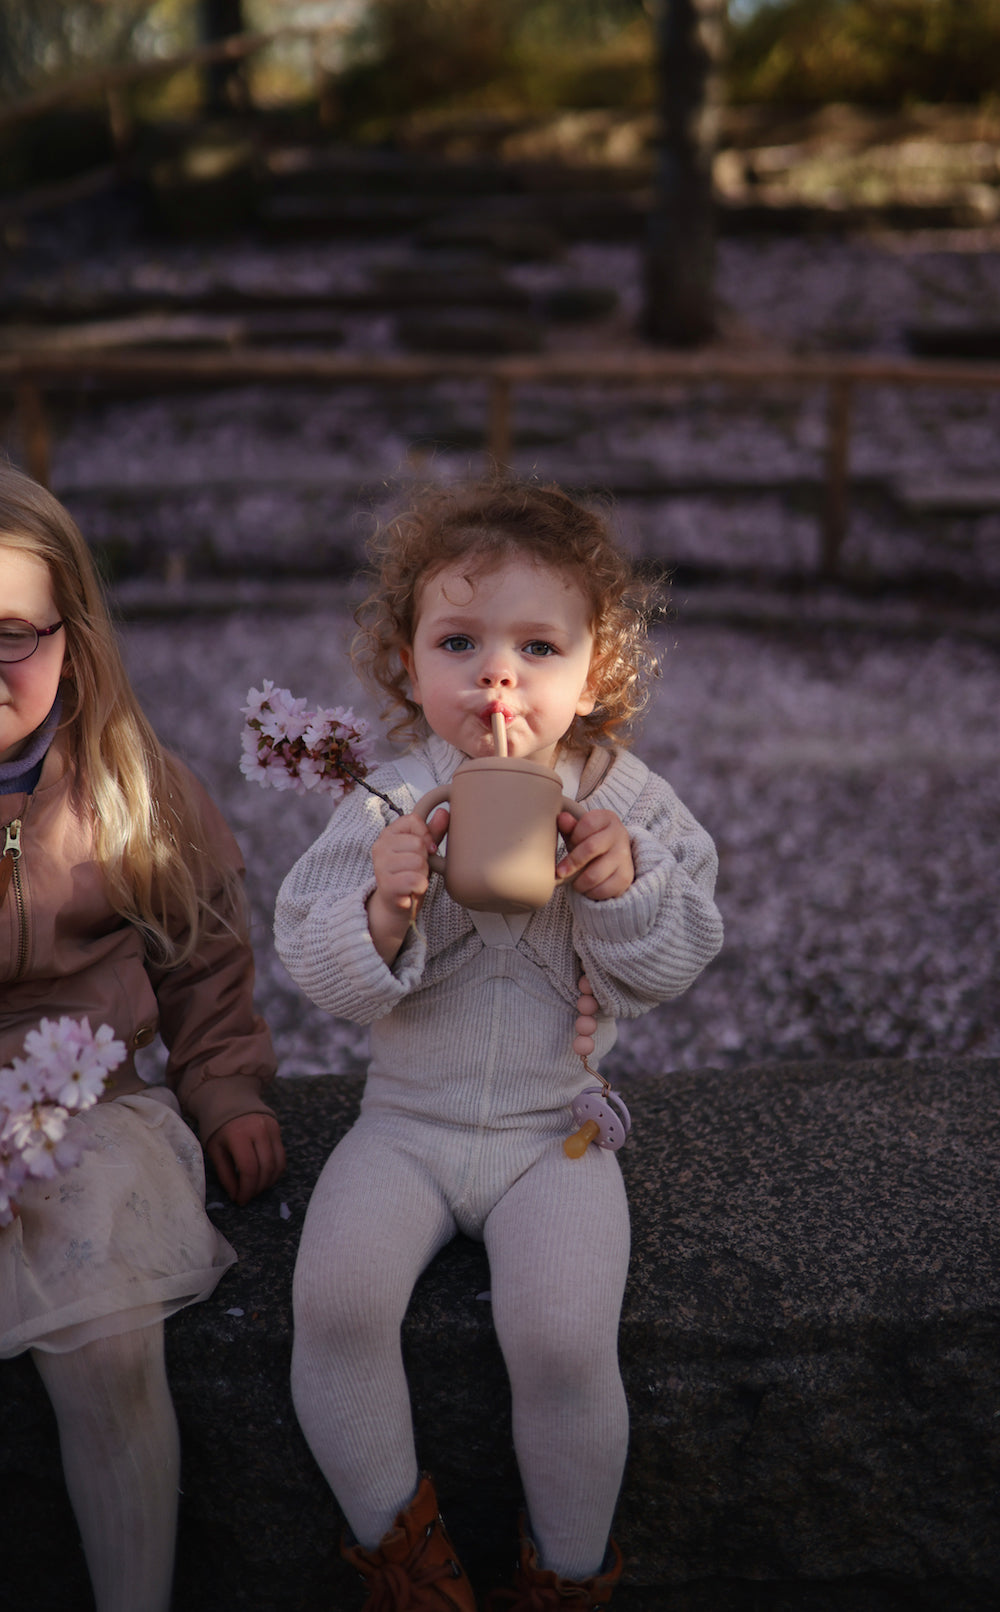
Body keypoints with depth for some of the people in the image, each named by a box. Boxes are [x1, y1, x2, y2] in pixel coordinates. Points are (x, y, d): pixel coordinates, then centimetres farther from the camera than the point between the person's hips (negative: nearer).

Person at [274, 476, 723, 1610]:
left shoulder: (626, 802, -5)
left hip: (554, 1128, -1)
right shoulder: (386, 804, -6)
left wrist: (621, 886, -24)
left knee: (563, 1339, -19)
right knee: (334, 1301, -19)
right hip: (406, 1119, 1)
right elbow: (319, 971, -8)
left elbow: (672, 967, -5)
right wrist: (385, 910, -29)